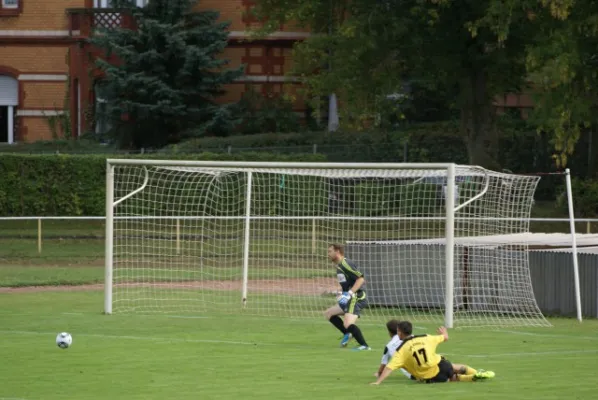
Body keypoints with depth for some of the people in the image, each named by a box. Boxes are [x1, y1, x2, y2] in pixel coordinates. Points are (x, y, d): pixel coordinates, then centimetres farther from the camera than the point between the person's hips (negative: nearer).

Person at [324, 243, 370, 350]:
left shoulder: (345, 264, -14)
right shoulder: (339, 266, 17)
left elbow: (361, 279, -21)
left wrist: (350, 293, -26)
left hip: (356, 298, -11)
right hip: (350, 299, 11)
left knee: (348, 324, -25)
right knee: (328, 313, 17)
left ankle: (364, 345, -23)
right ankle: (347, 334, 15)